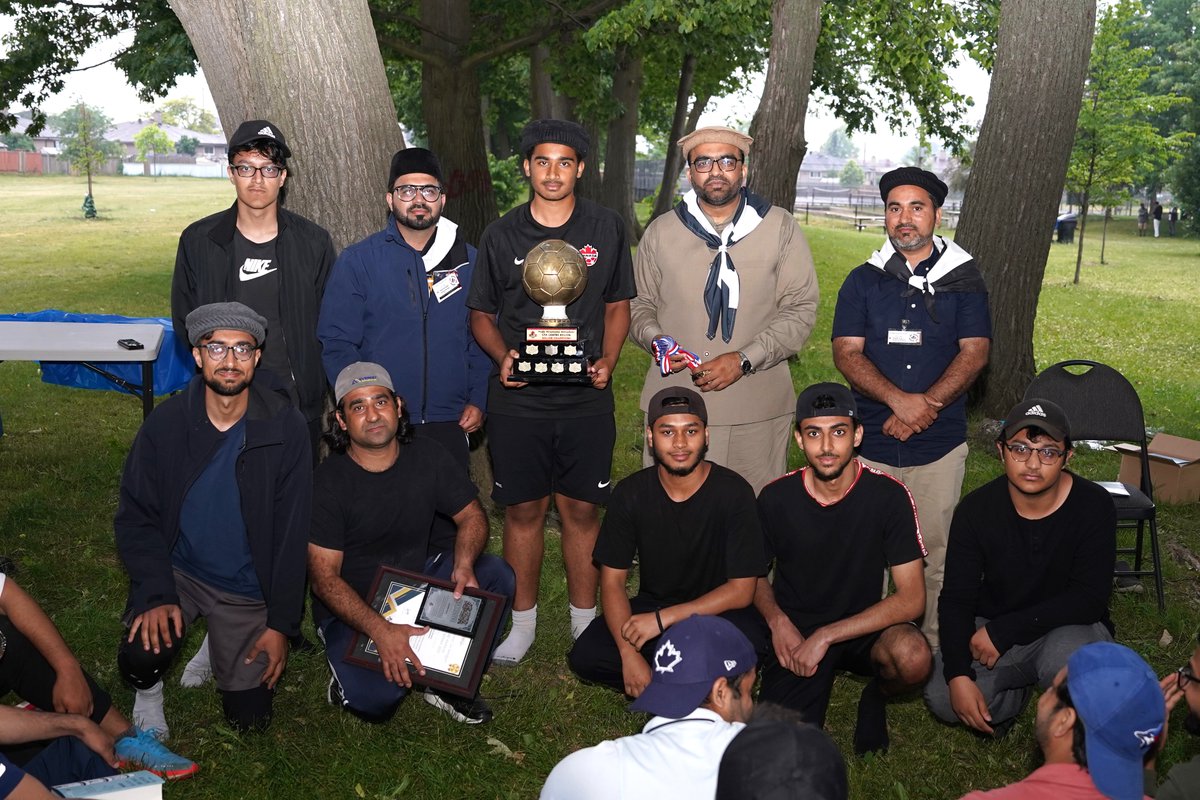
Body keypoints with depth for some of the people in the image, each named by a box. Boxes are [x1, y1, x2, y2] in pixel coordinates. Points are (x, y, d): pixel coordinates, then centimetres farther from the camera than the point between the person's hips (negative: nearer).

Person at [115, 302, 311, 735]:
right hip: (178, 571, 0)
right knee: (140, 659, -27)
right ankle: (149, 693, 11)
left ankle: (221, 641, 32)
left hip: (248, 589, 0)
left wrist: (281, 624, -9)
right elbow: (135, 517, -5)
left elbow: (290, 533, -9)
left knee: (249, 716, 2)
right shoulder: (166, 423, -10)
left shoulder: (285, 427, -13)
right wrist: (157, 595, -19)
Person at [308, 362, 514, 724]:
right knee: (375, 700, -30)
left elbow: (472, 515, 1)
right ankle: (351, 674, 9)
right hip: (352, 608, -4)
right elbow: (324, 579, -20)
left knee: (497, 575, -19)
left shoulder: (427, 456, -6)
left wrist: (464, 564, -23)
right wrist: (381, 630, -36)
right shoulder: (328, 482, -18)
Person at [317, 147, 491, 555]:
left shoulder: (469, 261, 7)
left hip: (449, 427, 2)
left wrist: (478, 401, 1)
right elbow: (336, 343, -1)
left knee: (449, 530, 8)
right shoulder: (357, 260, 1)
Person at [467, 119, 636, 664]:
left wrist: (608, 360, -6)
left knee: (582, 511, 7)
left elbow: (618, 305, 11)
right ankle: (522, 618, 25)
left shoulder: (606, 228, 3)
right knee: (523, 511, 9)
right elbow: (481, 314, 9)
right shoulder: (501, 235, 2)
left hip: (586, 399, 0)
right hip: (517, 400, 0)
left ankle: (585, 619, 24)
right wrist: (502, 355, -10)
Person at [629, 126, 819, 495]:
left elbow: (801, 309, -2)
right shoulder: (661, 232, 8)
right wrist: (655, 338, -7)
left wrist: (744, 360, -13)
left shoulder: (780, 227, 2)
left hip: (758, 408, -1)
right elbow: (639, 303, 16)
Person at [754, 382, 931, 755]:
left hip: (863, 628, -1)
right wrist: (777, 620, -14)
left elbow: (912, 598, -16)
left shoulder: (889, 495, -14)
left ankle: (876, 696, 4)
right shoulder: (776, 498, -10)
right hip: (795, 631, 1)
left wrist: (826, 636, -21)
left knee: (913, 657, -34)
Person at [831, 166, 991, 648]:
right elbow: (846, 353, -1)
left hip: (939, 444, -1)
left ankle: (934, 648, 14)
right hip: (871, 441, 1)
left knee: (935, 554, 1)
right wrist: (900, 400, -16)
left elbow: (974, 352, -1)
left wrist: (927, 405, -14)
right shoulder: (864, 280, 9)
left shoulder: (963, 279, 7)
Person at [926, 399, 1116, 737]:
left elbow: (1089, 598, -20)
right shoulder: (976, 509, -12)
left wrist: (1002, 631, -25)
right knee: (942, 699, -21)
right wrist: (958, 676, -26)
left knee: (1067, 656, -38)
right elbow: (956, 598, -11)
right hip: (991, 630, 2)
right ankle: (1015, 692, 13)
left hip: (1070, 626, -2)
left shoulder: (1094, 506, -17)